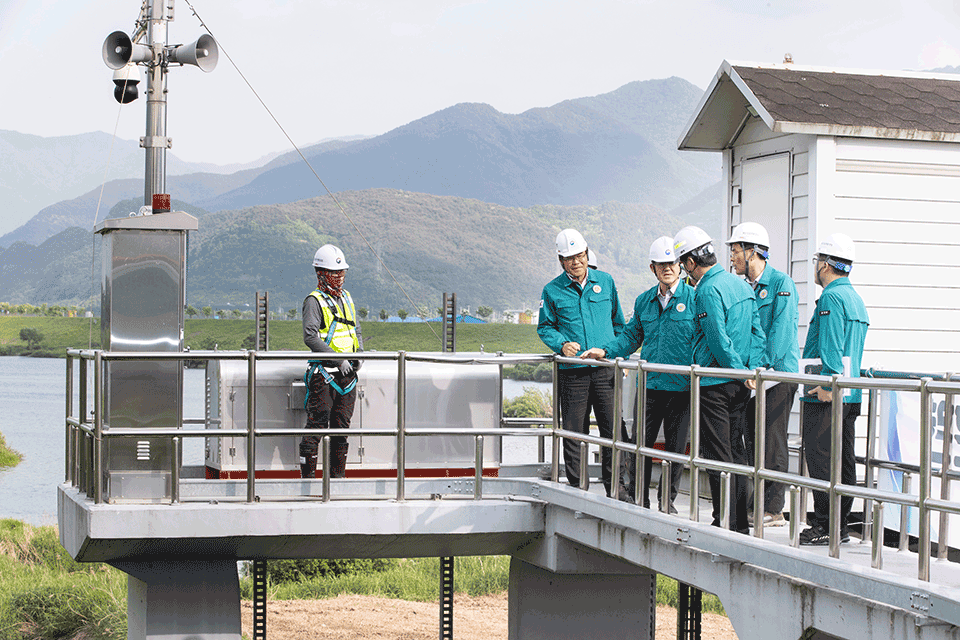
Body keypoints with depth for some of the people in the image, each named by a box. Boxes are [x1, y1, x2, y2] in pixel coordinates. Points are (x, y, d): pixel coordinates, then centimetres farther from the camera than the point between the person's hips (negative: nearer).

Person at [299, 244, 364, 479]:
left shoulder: (346, 298, 16)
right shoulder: (314, 300, -7)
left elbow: (356, 331, 25)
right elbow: (310, 337, -18)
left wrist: (358, 355, 5)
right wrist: (338, 360, -20)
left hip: (348, 372, 7)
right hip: (324, 373, -7)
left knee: (342, 425, 10)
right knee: (317, 424, -7)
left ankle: (337, 474, 17)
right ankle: (308, 475, -3)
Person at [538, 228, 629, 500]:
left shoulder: (605, 281, 9)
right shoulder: (552, 291, 3)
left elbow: (618, 322, 17)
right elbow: (545, 327, 10)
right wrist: (562, 344, -9)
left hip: (606, 369, 1)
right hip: (573, 372, -1)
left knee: (612, 429, -1)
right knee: (574, 433, 1)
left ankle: (615, 490, 8)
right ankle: (577, 488, 11)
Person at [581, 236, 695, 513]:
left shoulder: (693, 298, -2)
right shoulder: (644, 301, 12)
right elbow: (632, 337, 21)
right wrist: (605, 351, 8)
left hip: (681, 387, -3)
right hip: (649, 385, 3)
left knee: (676, 447, 5)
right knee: (641, 444, 3)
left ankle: (668, 500, 19)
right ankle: (640, 500, 15)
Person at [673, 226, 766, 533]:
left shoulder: (708, 291, -15)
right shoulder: (741, 284, 13)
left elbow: (719, 341, -20)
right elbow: (757, 331, 12)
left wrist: (742, 372, -12)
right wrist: (753, 369, 7)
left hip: (715, 383, -9)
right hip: (739, 385, 9)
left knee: (717, 454, -3)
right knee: (736, 449, 13)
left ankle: (725, 523, -2)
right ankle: (740, 522, 17)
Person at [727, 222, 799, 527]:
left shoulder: (781, 283, -7)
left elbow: (781, 331, -14)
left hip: (777, 374, -7)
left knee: (773, 442, -6)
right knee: (752, 441, 8)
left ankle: (773, 509, -3)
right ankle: (754, 505, 14)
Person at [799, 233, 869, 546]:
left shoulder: (832, 297, -11)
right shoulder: (855, 298, 19)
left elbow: (831, 347, -20)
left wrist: (826, 385, -23)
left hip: (826, 394, -10)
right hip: (850, 393, 10)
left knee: (820, 460, -7)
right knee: (843, 460, 10)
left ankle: (825, 526, -7)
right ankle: (840, 525, 14)